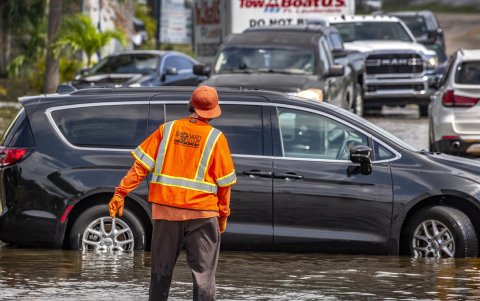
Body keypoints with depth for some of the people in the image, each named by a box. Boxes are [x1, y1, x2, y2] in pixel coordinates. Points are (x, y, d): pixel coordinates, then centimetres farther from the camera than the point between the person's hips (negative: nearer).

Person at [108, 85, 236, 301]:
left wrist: (121, 193, 1)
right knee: (203, 274, 1)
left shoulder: (168, 129, 2)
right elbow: (224, 182, 0)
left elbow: (141, 165, -2)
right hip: (201, 212, -2)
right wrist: (223, 214, 12)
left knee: (161, 271, 13)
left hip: (166, 211, 2)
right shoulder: (216, 138, -4)